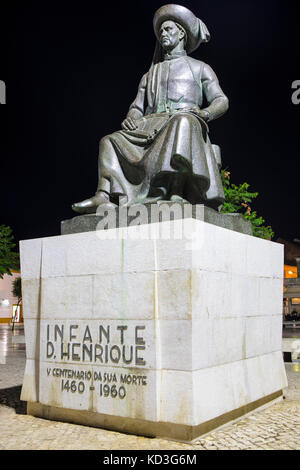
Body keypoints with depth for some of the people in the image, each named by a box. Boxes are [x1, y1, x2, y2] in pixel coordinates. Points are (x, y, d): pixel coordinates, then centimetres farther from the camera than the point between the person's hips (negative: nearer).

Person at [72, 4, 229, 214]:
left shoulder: (199, 67, 22)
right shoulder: (150, 75, 33)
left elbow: (222, 101, 9)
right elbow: (137, 108, 23)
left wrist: (204, 113, -15)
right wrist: (130, 119, -2)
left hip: (186, 118, -4)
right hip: (153, 125, 5)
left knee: (183, 122, -40)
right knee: (110, 141, -16)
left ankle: (177, 193, -54)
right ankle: (104, 196, -36)